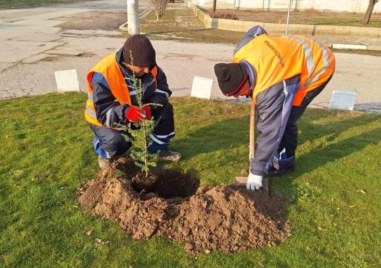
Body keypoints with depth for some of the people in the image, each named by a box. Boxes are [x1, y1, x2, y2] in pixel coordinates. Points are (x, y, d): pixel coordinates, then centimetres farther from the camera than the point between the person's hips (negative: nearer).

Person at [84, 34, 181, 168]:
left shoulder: (148, 65, -19)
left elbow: (162, 89, -10)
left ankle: (160, 148, 6)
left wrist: (151, 106, -30)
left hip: (136, 111, 5)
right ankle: (105, 153, 6)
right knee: (116, 142, -33)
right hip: (105, 120, -5)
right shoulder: (103, 74, -35)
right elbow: (103, 113, -35)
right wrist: (125, 112, -55)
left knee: (165, 108, -13)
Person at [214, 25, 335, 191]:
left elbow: (270, 131, -33)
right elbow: (258, 30, 4)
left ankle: (284, 161, 10)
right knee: (271, 114, 10)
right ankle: (275, 153, 27)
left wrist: (256, 172, -24)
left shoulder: (269, 89, -40)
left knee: (282, 119, -12)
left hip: (318, 68, -9)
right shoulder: (240, 55, -19)